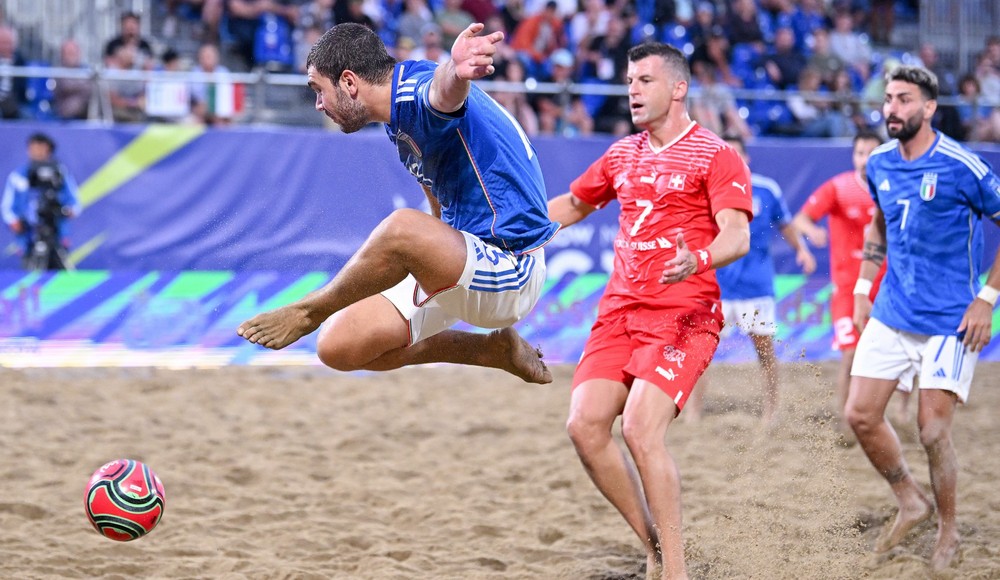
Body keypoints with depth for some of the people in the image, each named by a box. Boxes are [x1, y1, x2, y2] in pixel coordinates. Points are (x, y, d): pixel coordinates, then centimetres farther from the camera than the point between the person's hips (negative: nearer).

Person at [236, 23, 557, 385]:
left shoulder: (416, 94, -21)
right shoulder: (398, 118, 10)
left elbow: (442, 91, -48)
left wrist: (457, 70, -71)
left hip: (509, 271, -11)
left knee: (403, 228, -39)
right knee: (338, 348, 5)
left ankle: (307, 312, -15)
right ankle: (495, 349, 16)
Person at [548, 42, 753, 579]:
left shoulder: (716, 156, -3)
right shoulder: (622, 154, 17)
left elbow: (737, 236, -16)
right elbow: (572, 205, 33)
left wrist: (698, 261, -36)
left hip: (683, 316, -7)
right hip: (619, 311, 7)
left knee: (641, 429, -22)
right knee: (585, 425, -9)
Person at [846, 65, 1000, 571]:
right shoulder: (879, 165, 4)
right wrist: (862, 288, 15)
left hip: (949, 321, -6)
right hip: (891, 316, 6)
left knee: (933, 432, -6)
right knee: (860, 415, 1)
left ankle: (948, 530, 16)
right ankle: (911, 503, 23)